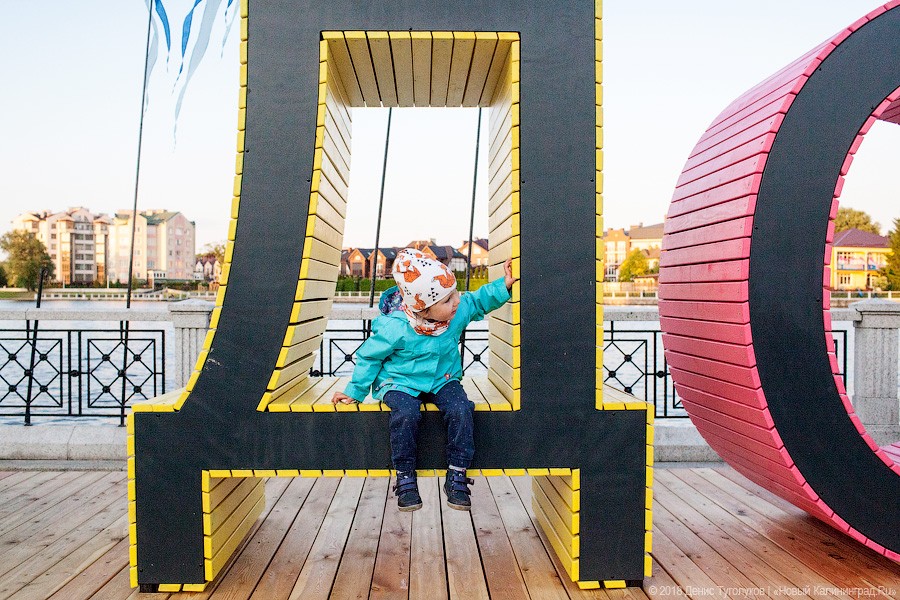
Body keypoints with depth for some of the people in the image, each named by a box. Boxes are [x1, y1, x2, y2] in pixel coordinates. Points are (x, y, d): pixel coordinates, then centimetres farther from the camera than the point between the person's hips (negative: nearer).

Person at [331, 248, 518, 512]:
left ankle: (456, 476, -9)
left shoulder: (460, 310, -12)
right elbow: (368, 356, -9)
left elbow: (480, 300, 10)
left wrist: (503, 286, -5)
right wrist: (355, 391, -2)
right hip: (401, 383, -3)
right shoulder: (394, 328, -24)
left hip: (443, 380, 4)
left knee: (461, 410, -25)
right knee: (406, 414, -34)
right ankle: (405, 478, -12)